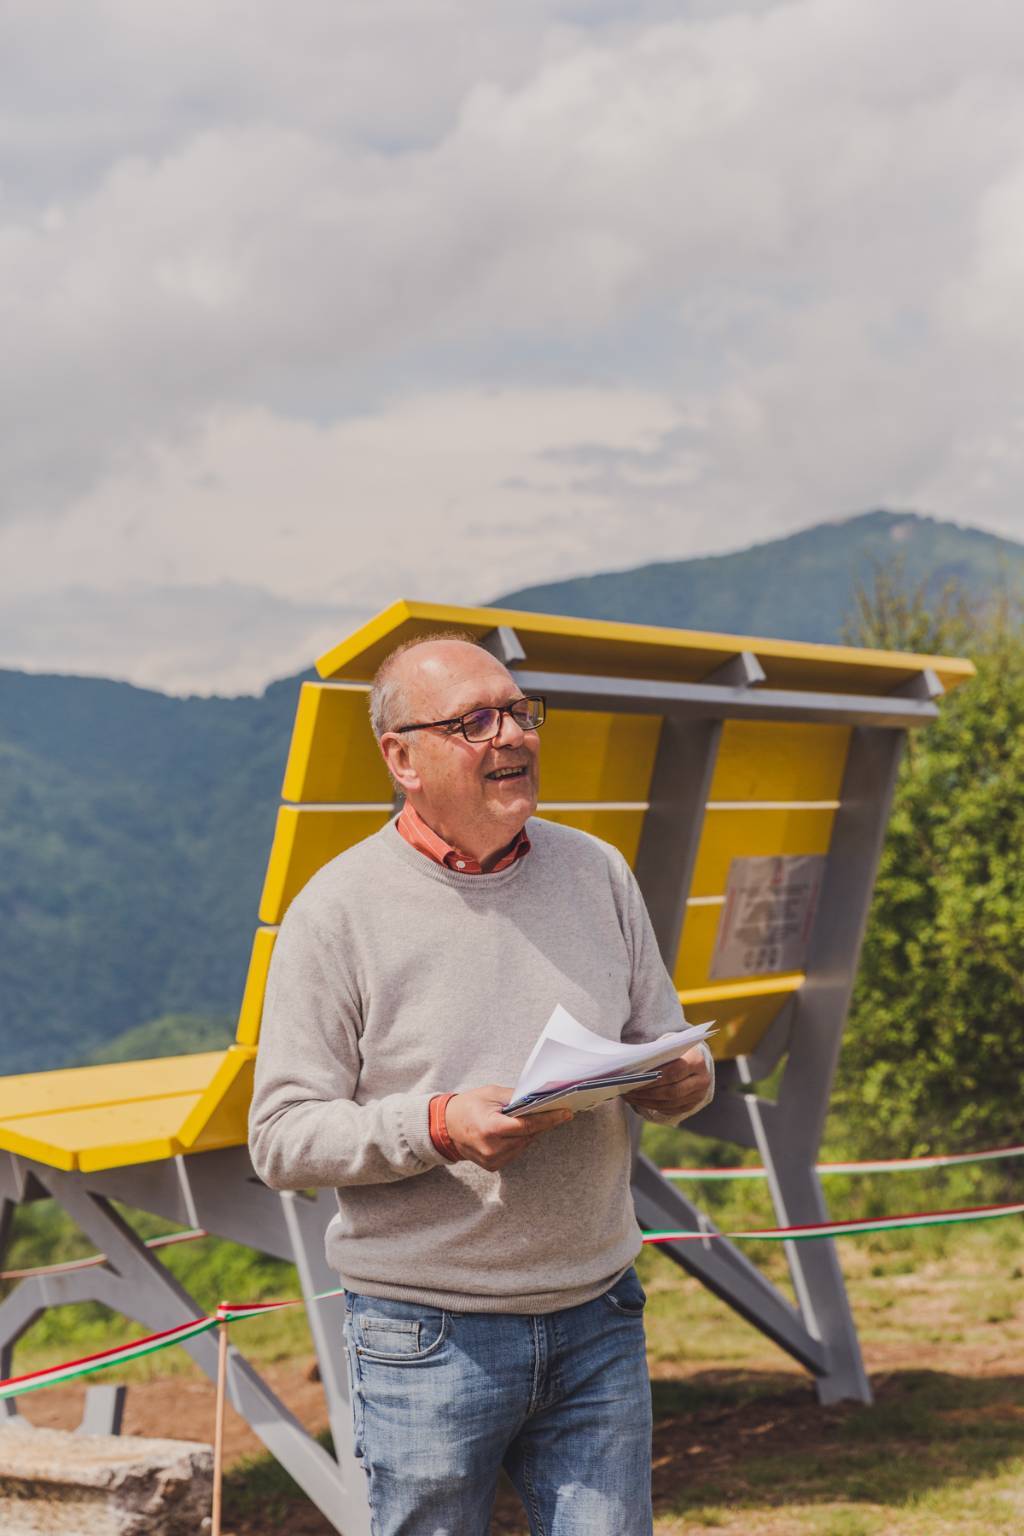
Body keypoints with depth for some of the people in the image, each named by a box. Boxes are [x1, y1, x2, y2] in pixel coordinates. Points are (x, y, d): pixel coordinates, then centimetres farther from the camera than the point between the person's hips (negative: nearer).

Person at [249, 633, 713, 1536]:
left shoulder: (596, 873, 9)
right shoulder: (339, 910, -7)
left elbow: (667, 1046, 15)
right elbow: (282, 1138, -9)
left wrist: (681, 1081, -8)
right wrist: (436, 1128, -23)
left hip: (598, 1325, 4)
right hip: (426, 1340, -3)